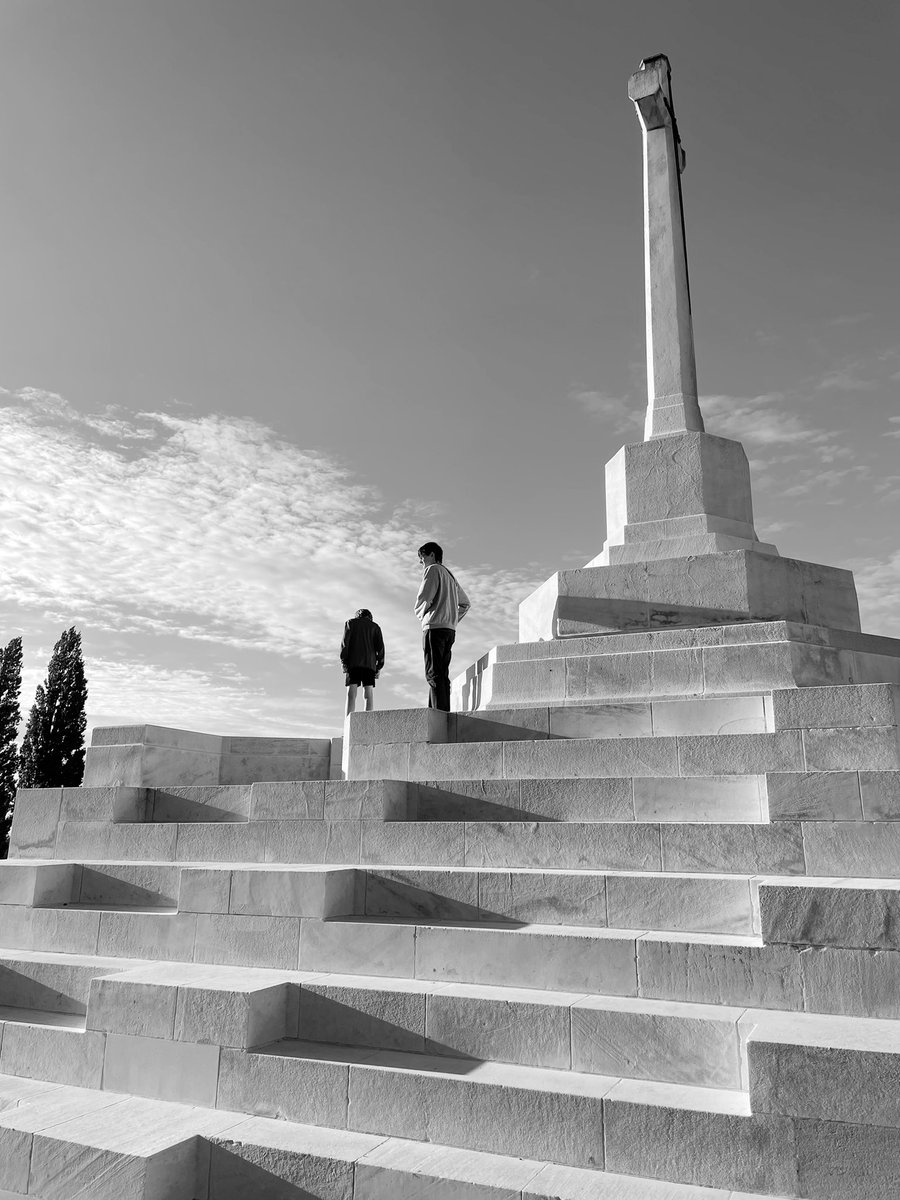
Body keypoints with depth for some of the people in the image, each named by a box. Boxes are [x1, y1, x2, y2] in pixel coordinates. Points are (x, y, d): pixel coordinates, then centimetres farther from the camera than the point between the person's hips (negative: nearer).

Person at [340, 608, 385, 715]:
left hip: (353, 662, -1)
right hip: (369, 663, 1)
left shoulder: (350, 623, 15)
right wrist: (379, 666, 5)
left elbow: (345, 642, 2)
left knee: (351, 694, -7)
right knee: (369, 695, -2)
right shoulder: (375, 627, 19)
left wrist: (344, 663, -2)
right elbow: (380, 646, 6)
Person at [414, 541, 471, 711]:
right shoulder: (450, 575, 25)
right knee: (442, 674, 6)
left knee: (434, 673, -13)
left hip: (435, 627, -8)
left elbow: (424, 597, -12)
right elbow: (465, 604, 28)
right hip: (450, 629, 8)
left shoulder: (432, 569, 0)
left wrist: (420, 613, 7)